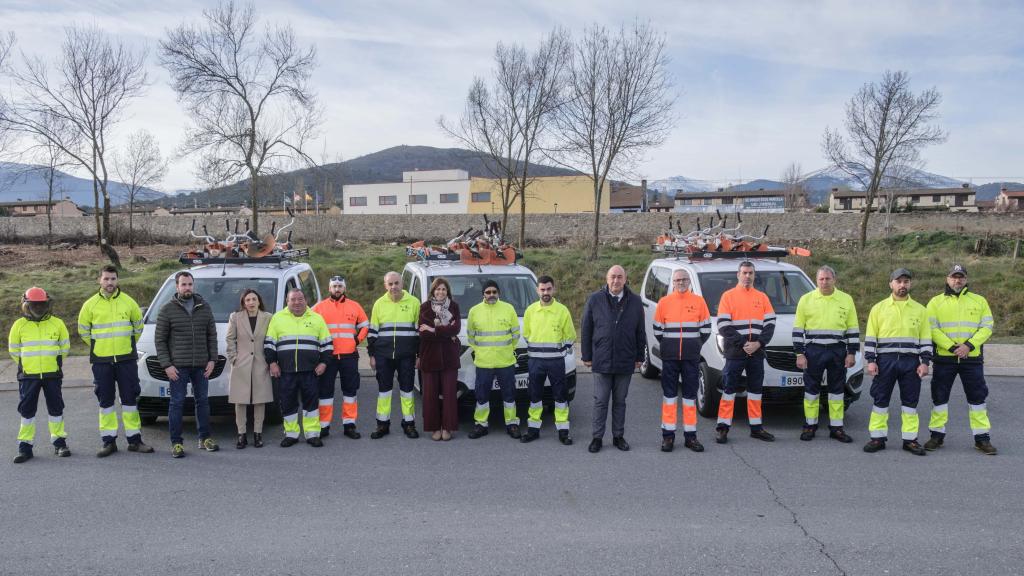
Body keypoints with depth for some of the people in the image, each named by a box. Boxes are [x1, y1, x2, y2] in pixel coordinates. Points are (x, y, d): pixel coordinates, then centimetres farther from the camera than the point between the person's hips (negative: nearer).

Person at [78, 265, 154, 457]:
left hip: (127, 359, 0)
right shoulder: (90, 305, 1)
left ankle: (134, 440, 10)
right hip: (101, 361, 0)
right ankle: (108, 441, 13)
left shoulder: (128, 302, 2)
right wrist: (99, 347, 11)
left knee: (130, 399, 3)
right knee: (106, 401, 5)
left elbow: (138, 326, 15)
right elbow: (83, 330, 13)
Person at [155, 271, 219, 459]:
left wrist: (212, 359, 2)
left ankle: (204, 439, 20)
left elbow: (212, 335, 10)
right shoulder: (167, 310, -1)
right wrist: (166, 365, -9)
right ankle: (176, 443, 6)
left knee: (203, 401, 10)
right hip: (178, 366, -3)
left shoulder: (204, 308, 8)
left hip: (201, 365, 3)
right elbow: (159, 340, -2)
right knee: (177, 403, 0)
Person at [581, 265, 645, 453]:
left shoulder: (635, 302, 3)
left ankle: (618, 436, 22)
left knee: (620, 401, 11)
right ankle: (597, 437, 12)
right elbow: (585, 330, 3)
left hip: (625, 362, 1)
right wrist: (586, 356, 2)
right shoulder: (595, 300, -1)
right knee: (600, 401, 3)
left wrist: (639, 356, 7)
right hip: (601, 361, -1)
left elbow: (640, 332, 8)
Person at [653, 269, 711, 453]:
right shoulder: (664, 302, 2)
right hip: (669, 357, 0)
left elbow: (706, 329, 7)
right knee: (669, 394, 2)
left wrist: (694, 345, 8)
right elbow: (657, 330, 8)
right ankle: (668, 435, 8)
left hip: (691, 357, 0)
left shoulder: (699, 301, 2)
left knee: (690, 395, 6)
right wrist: (669, 346, 9)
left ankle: (690, 435, 13)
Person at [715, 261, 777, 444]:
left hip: (757, 353, 4)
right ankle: (723, 427, 4)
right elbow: (723, 326, -7)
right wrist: (743, 343, -14)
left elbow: (770, 324, 5)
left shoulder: (762, 297, 11)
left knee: (755, 390, 10)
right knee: (730, 389, -1)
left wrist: (759, 343, -10)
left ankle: (756, 427, 18)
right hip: (734, 353, -4)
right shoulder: (728, 296, 0)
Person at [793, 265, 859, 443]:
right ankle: (810, 426, 12)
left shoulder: (846, 300, 6)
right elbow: (798, 329, 2)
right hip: (813, 350, -1)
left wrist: (852, 353, 1)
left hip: (838, 351, 1)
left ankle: (836, 428, 13)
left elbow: (853, 329, 7)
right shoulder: (806, 300, 2)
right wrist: (799, 353, -4)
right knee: (811, 389, 3)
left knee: (837, 389, 6)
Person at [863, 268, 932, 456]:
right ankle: (878, 438, 9)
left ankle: (910, 439, 13)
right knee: (880, 399, 1)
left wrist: (925, 362, -1)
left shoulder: (920, 310, 8)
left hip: (911, 362, 1)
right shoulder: (879, 308, 4)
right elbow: (870, 338, 3)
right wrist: (871, 361, -5)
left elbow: (926, 339, 8)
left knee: (910, 401, 5)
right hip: (885, 360, -1)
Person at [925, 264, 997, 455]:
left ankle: (982, 438, 14)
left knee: (977, 397, 4)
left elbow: (986, 327, 0)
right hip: (944, 358, -1)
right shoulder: (936, 302, 4)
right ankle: (937, 435, 16)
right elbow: (932, 329, -6)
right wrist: (952, 347, -17)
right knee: (940, 397, 5)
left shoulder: (979, 301, 8)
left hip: (972, 358, 1)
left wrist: (969, 345, -15)